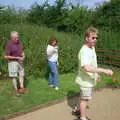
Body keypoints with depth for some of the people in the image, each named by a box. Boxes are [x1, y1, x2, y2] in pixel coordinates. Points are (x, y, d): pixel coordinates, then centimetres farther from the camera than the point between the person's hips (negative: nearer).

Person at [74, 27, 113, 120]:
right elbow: (87, 68, -40)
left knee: (86, 97, 25)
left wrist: (96, 74, 17)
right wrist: (104, 70, -39)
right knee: (85, 99, 9)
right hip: (86, 80, -9)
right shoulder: (84, 51, -27)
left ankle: (78, 109, 46)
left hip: (91, 79, 9)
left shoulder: (92, 47, 3)